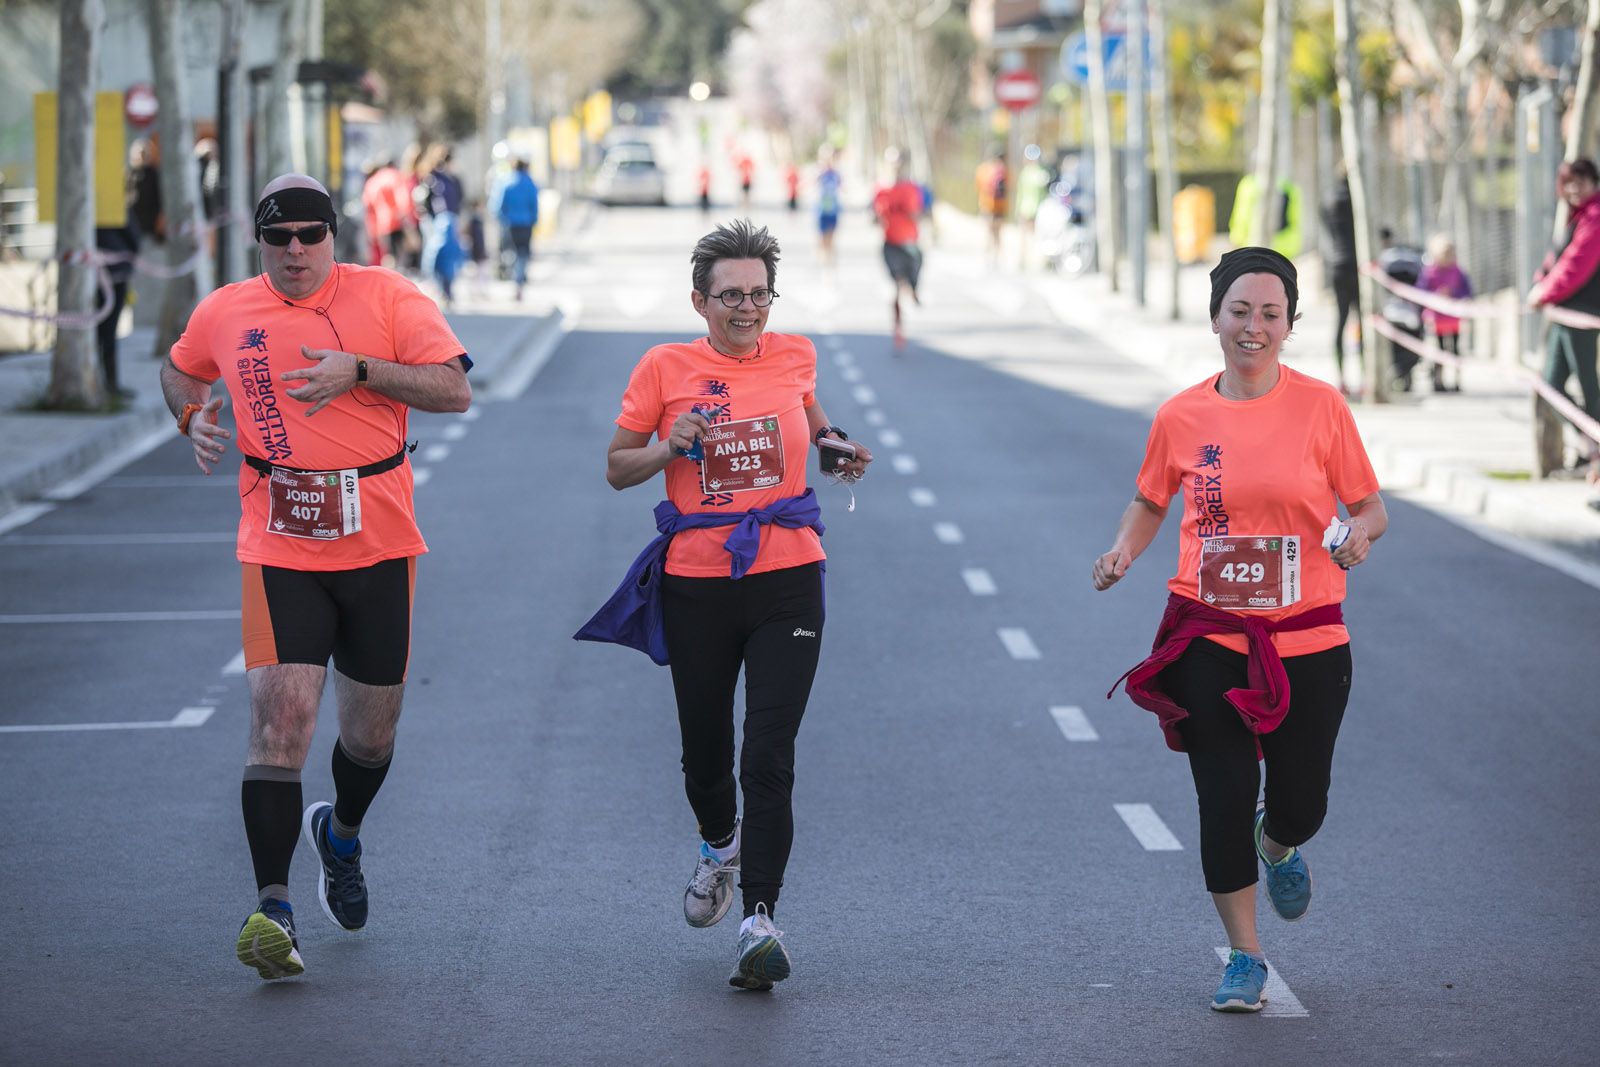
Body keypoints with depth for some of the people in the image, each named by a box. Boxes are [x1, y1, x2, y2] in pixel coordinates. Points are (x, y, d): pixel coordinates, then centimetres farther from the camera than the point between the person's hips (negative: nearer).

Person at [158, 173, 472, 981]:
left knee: (372, 729, 12)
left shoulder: (385, 297, -4)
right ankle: (271, 909, -16)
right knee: (281, 716, -16)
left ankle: (340, 833, 46)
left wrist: (359, 371, -22)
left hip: (379, 546, 0)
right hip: (280, 550, 0)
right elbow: (179, 371, 25)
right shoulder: (223, 315, 4)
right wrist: (194, 415, 4)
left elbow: (455, 390, -11)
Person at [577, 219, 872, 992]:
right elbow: (616, 469, 4)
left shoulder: (794, 355, 5)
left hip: (787, 580, 0)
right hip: (697, 586, 0)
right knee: (705, 755, 13)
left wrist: (834, 446, 9)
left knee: (768, 760, -13)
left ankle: (760, 919, -14)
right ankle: (719, 845, 46)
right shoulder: (667, 367, -2)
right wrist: (670, 447, -14)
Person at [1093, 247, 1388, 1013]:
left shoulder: (1320, 406, -4)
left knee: (1299, 803, 4)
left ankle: (1280, 848, 44)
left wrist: (1358, 532, -19)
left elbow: (1371, 506, 3)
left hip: (1305, 639, 0)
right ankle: (1245, 958, 14)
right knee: (1224, 798, -2)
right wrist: (1124, 551, -3)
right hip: (1210, 638, 1)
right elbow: (1150, 501, 16)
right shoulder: (1182, 417, 0)